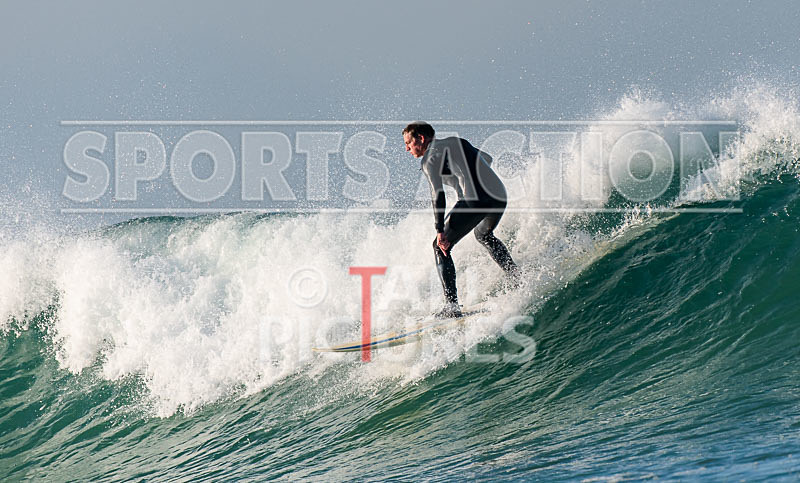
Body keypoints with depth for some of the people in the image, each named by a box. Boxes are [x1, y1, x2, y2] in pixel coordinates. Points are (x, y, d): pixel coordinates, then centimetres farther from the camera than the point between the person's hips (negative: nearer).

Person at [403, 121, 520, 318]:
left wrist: (440, 230, -18)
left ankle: (452, 305, -7)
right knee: (484, 235, 37)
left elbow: (437, 193, -11)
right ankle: (518, 279, 27)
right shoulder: (457, 143, 25)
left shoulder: (429, 158, 2)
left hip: (475, 199, -8)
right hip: (500, 196, 8)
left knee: (440, 247, 4)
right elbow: (487, 159, 37)